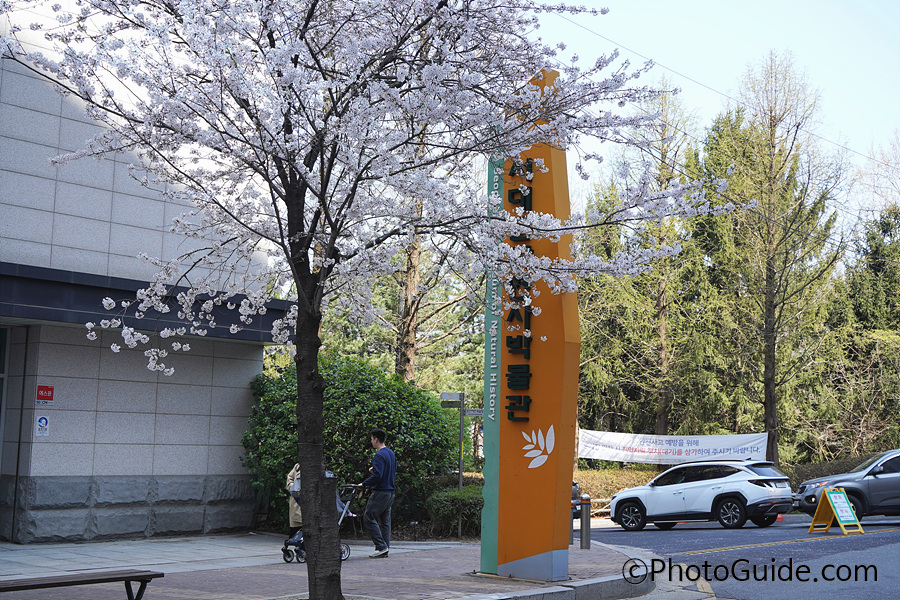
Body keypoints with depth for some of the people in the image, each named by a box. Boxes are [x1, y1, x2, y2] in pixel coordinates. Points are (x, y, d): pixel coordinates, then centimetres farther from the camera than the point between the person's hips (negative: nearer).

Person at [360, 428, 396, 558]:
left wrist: (364, 484, -13)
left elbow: (377, 476, -24)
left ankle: (381, 546, -9)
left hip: (380, 492, -9)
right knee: (384, 520, 11)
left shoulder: (379, 456, -16)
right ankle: (385, 549, 10)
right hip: (390, 492, 9)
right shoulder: (391, 453, 14)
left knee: (368, 518, -5)